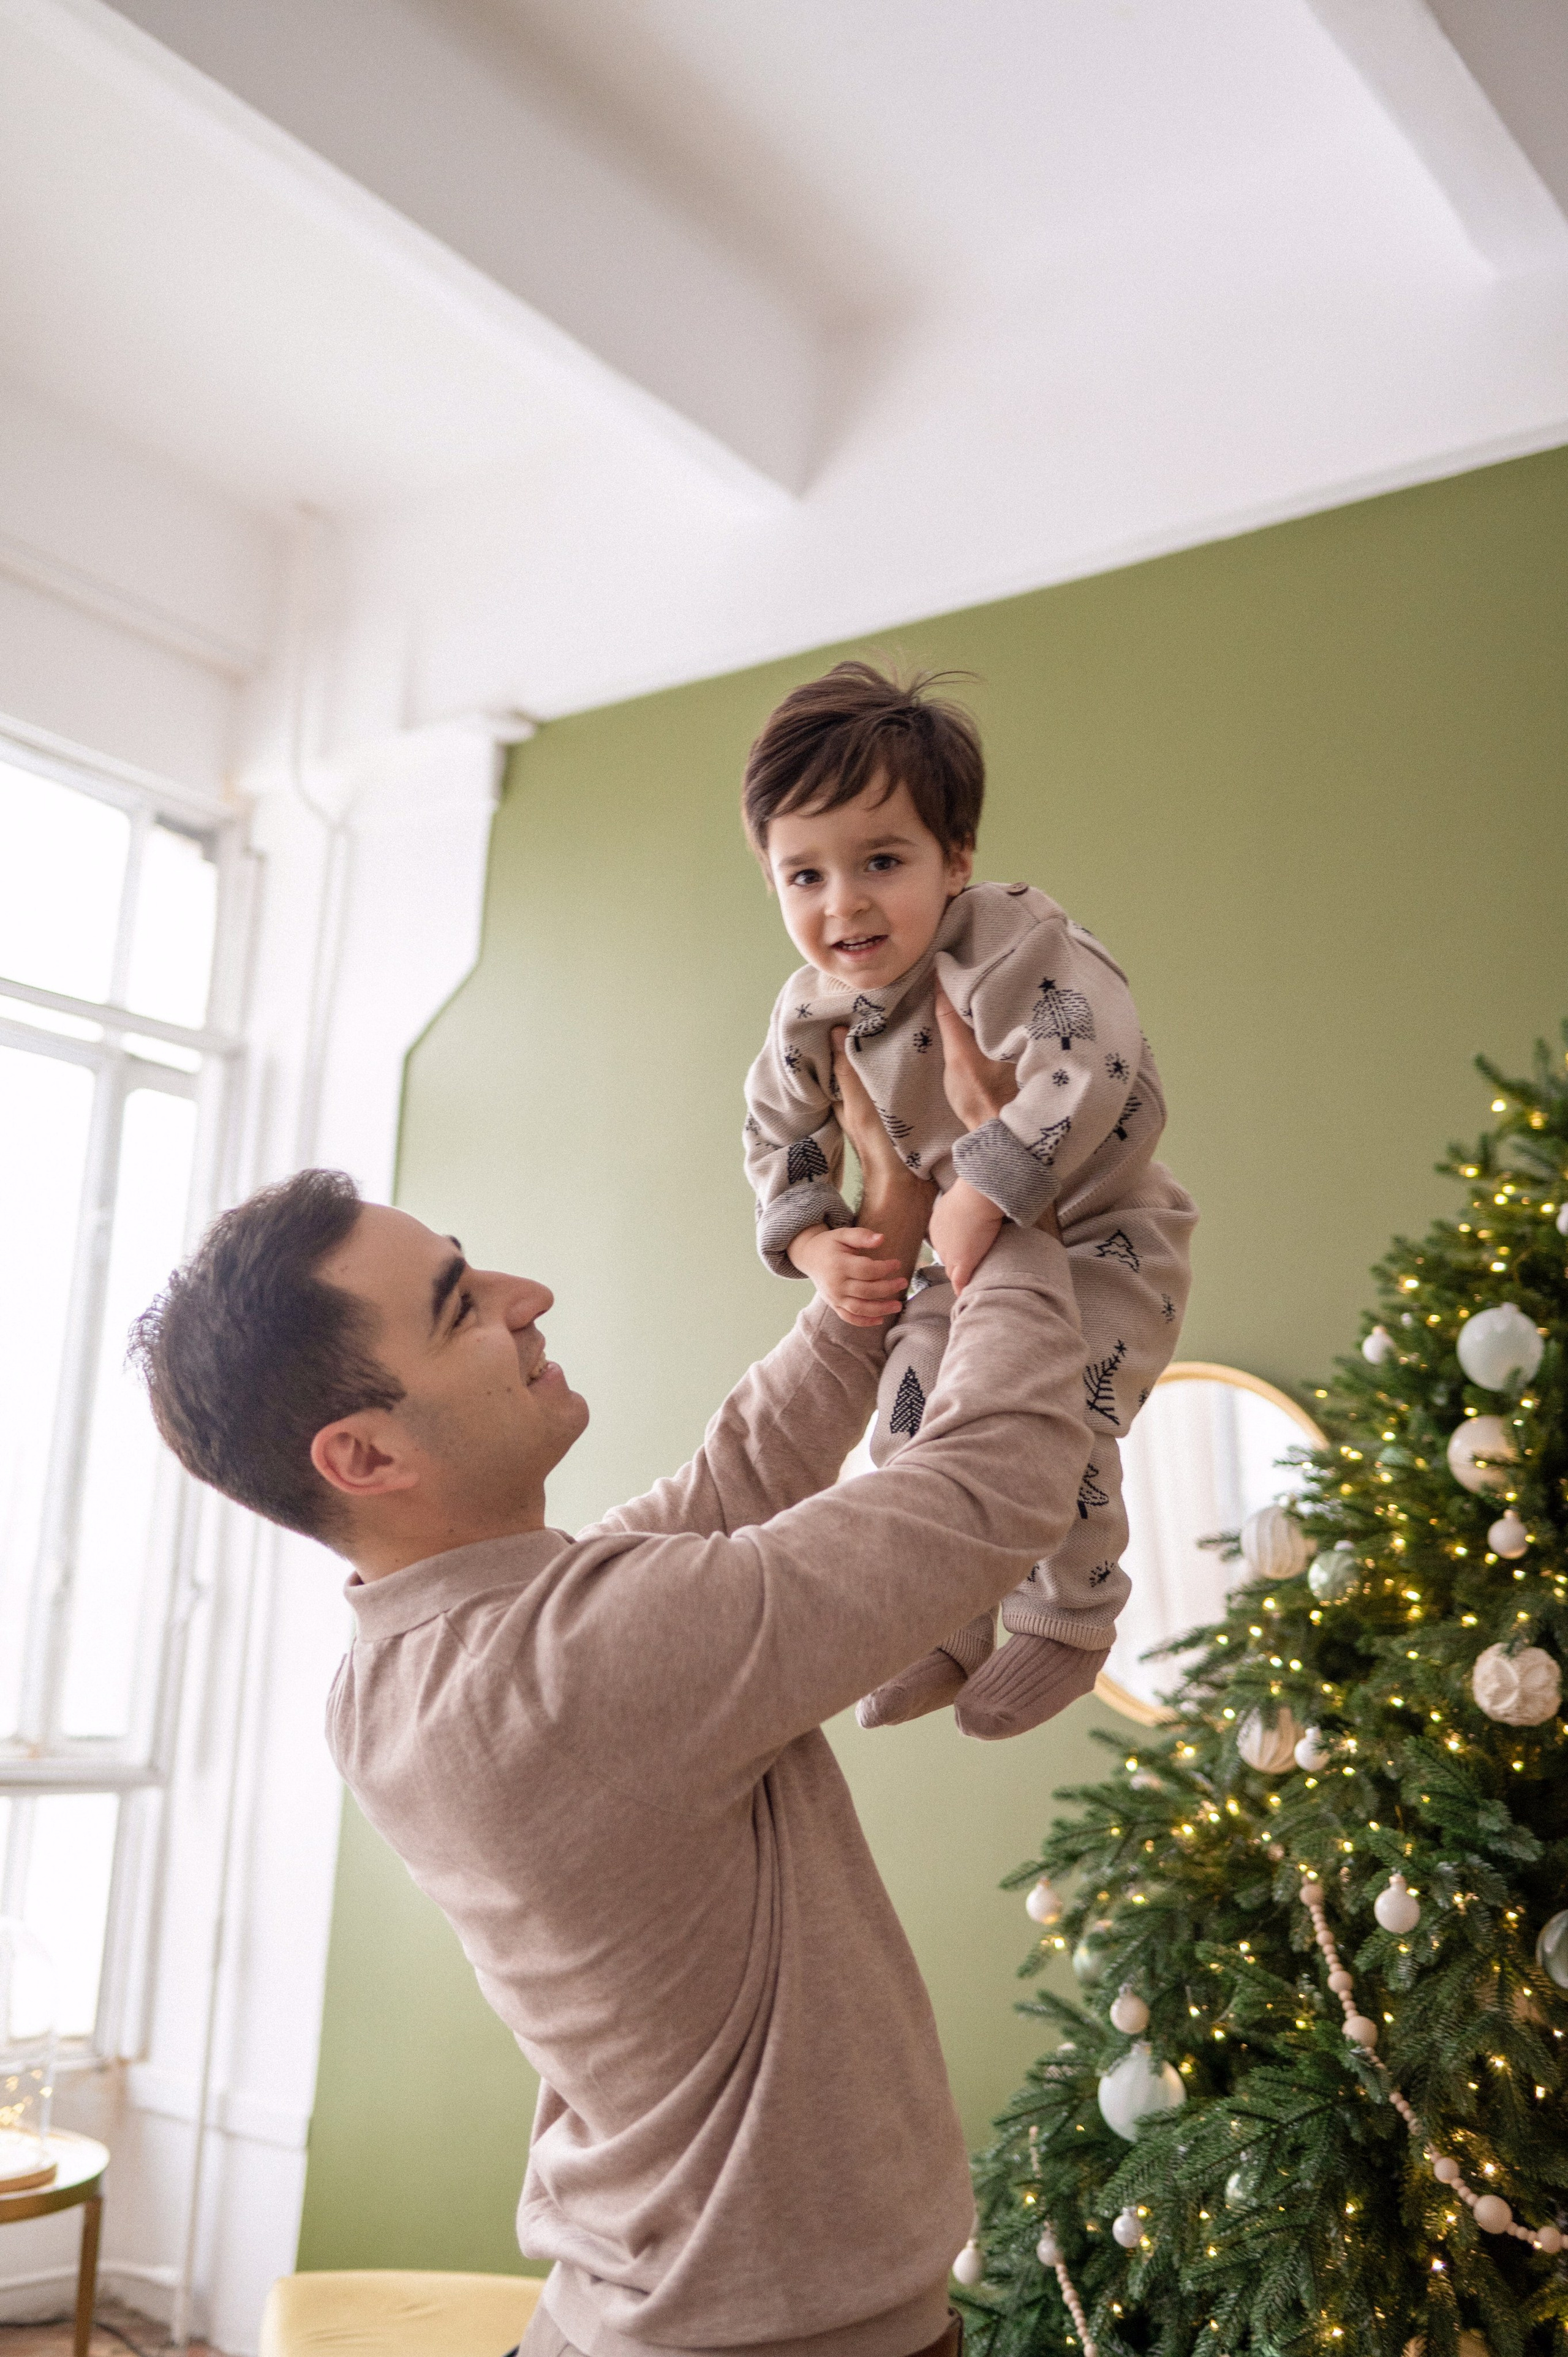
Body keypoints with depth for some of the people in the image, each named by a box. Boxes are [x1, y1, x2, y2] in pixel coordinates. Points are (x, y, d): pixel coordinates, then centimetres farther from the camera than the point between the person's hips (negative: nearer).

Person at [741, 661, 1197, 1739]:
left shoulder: (1014, 943, -29)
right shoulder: (809, 1016, -7)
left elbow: (1089, 1071, -42)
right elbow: (782, 1137, 6)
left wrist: (982, 1197, -39)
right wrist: (813, 1242, -11)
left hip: (1099, 1235, -7)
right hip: (968, 1250, 7)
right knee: (909, 1426, 4)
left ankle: (1064, 1621, 4)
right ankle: (946, 1630, 27)